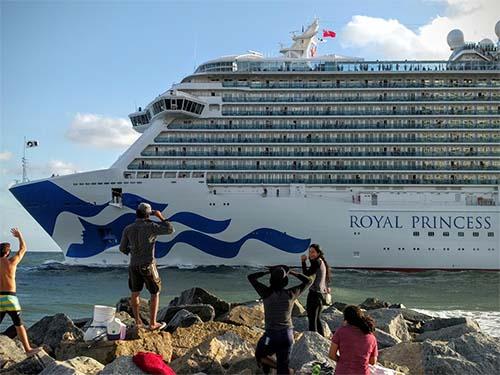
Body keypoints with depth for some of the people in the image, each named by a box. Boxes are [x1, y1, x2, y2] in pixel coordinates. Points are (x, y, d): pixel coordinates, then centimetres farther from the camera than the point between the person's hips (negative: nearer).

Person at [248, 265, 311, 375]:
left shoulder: (267, 293, -14)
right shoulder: (291, 294, -8)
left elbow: (251, 277, -1)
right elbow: (307, 281, 8)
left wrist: (267, 272, 3)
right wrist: (292, 272, 7)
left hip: (271, 334, -3)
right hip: (287, 334, 3)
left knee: (259, 355, 22)